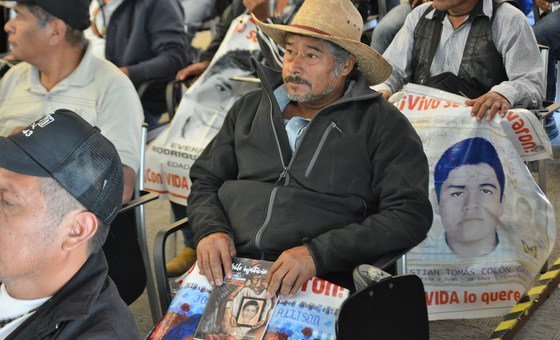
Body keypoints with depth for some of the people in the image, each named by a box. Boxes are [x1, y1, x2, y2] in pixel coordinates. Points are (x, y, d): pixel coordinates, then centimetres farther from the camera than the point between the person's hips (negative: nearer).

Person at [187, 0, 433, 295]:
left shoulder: (382, 124, 2)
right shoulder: (249, 109, 18)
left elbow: (410, 215, -8)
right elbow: (204, 180, 20)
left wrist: (317, 254, -19)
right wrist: (210, 229, -4)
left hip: (318, 281, -4)